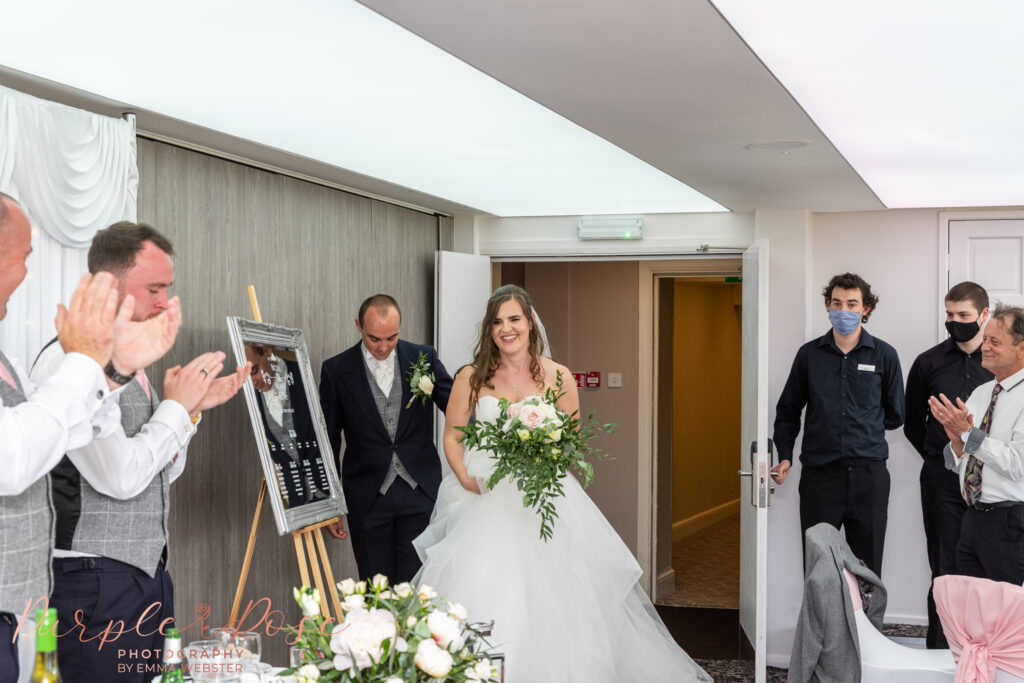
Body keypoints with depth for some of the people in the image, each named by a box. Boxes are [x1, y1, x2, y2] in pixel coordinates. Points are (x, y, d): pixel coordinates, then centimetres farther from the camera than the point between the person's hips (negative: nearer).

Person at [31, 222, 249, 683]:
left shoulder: (130, 365, 13)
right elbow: (120, 477, -22)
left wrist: (194, 408, 6)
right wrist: (176, 406, -10)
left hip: (148, 572, 9)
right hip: (96, 580, -9)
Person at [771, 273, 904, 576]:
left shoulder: (884, 355, 5)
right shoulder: (809, 354, 7)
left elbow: (896, 415, 13)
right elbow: (787, 411, 14)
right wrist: (785, 456, 4)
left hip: (868, 474, 0)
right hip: (819, 472, 1)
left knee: (867, 568, 4)